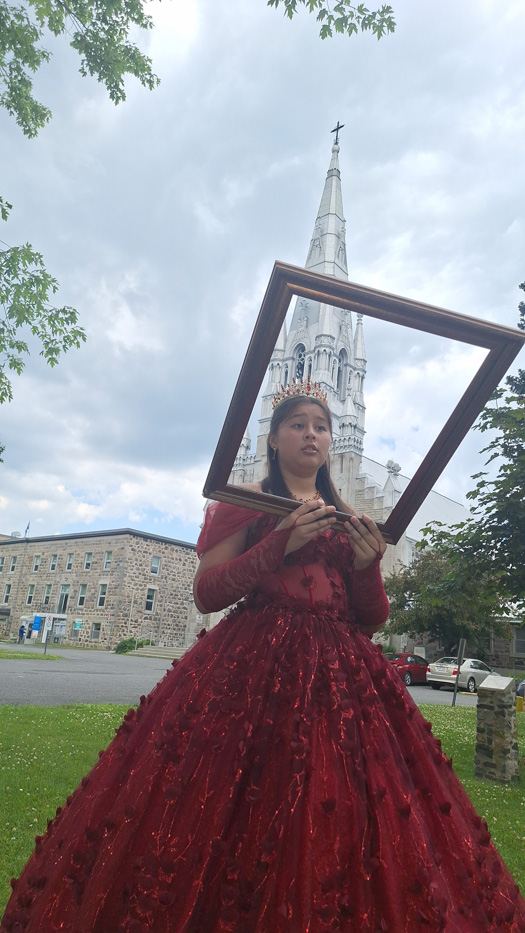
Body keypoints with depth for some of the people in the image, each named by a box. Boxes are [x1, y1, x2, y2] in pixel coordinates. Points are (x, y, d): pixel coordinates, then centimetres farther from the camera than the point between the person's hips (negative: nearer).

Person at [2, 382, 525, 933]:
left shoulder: (349, 522, 17)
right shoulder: (244, 502, 6)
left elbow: (372, 621, 14)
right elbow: (205, 593, -4)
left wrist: (368, 566, -6)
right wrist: (282, 543, -14)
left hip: (339, 675, 4)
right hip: (253, 669, -3)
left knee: (333, 823, 0)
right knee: (233, 818, -5)